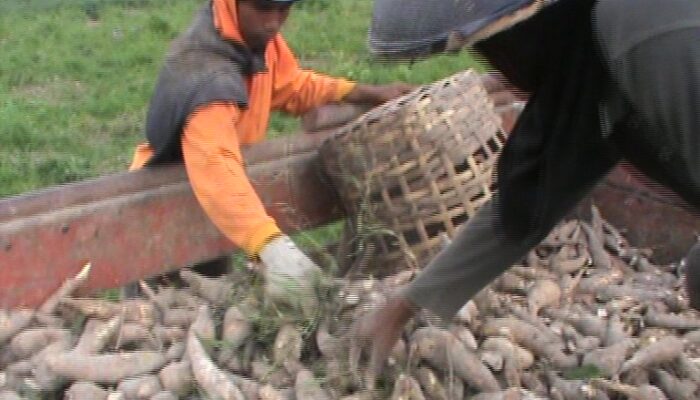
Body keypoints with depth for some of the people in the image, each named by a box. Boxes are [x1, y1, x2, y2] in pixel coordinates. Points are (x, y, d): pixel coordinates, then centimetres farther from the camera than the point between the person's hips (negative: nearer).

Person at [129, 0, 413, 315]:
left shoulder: (255, 33, -14)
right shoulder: (207, 75, -39)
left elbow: (289, 85, 6)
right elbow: (215, 166, -55)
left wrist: (367, 94, -4)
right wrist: (271, 245, -69)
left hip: (216, 209, 8)